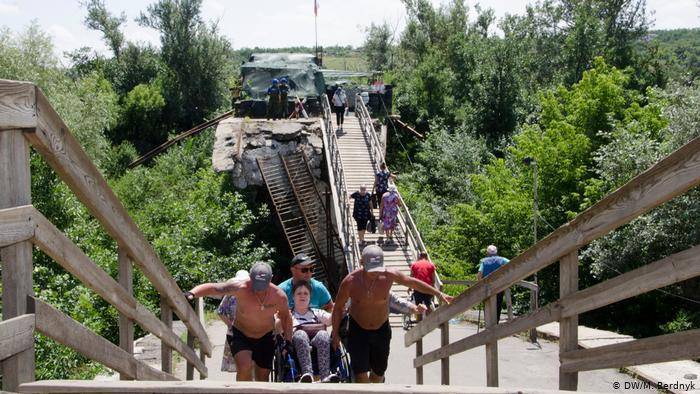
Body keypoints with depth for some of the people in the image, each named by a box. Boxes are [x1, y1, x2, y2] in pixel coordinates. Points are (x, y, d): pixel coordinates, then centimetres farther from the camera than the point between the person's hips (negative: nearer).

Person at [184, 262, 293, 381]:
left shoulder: (279, 296, -18)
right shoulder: (240, 287, -26)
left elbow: (285, 316, 2)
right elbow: (213, 288, -33)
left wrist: (288, 340, -1)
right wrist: (192, 293, -50)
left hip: (266, 338, 3)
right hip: (240, 335, -2)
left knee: (263, 378, 10)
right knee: (244, 367, -27)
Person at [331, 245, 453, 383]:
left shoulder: (389, 275, -19)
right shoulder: (350, 281, -23)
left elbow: (413, 282, 0)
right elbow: (338, 308, -7)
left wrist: (439, 294, 2)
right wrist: (335, 334, -2)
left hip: (381, 330, 3)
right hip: (358, 330, -2)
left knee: (379, 372, 15)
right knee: (361, 374, -15)